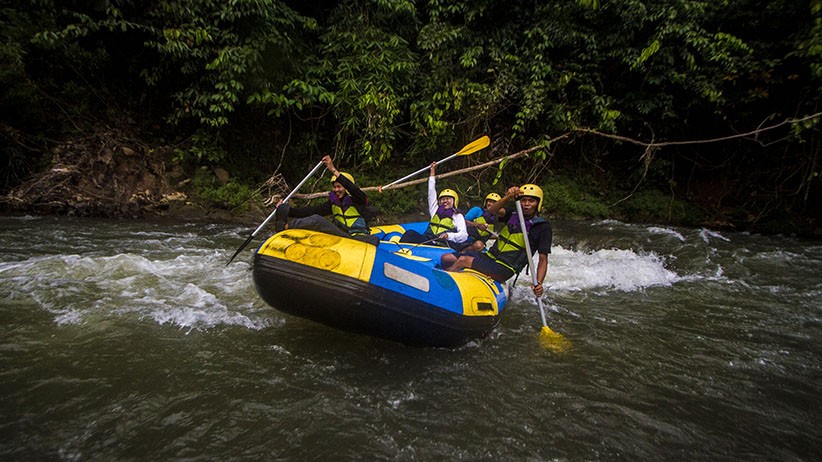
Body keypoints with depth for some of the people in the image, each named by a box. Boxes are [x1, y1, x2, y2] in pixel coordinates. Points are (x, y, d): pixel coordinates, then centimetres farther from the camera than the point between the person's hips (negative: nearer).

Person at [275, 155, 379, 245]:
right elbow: (312, 210, 4)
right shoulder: (333, 202, 13)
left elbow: (354, 190, -26)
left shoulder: (359, 201, -3)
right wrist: (288, 210, -8)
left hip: (359, 237, -5)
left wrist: (334, 170, -36)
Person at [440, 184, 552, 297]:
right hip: (488, 257, 6)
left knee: (464, 260, -27)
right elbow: (492, 211, -9)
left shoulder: (543, 227, -4)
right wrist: (507, 197, -29)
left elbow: (543, 259, -7)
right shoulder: (513, 215, 11)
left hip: (503, 270, -6)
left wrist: (539, 283, -23)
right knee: (446, 258, -7)